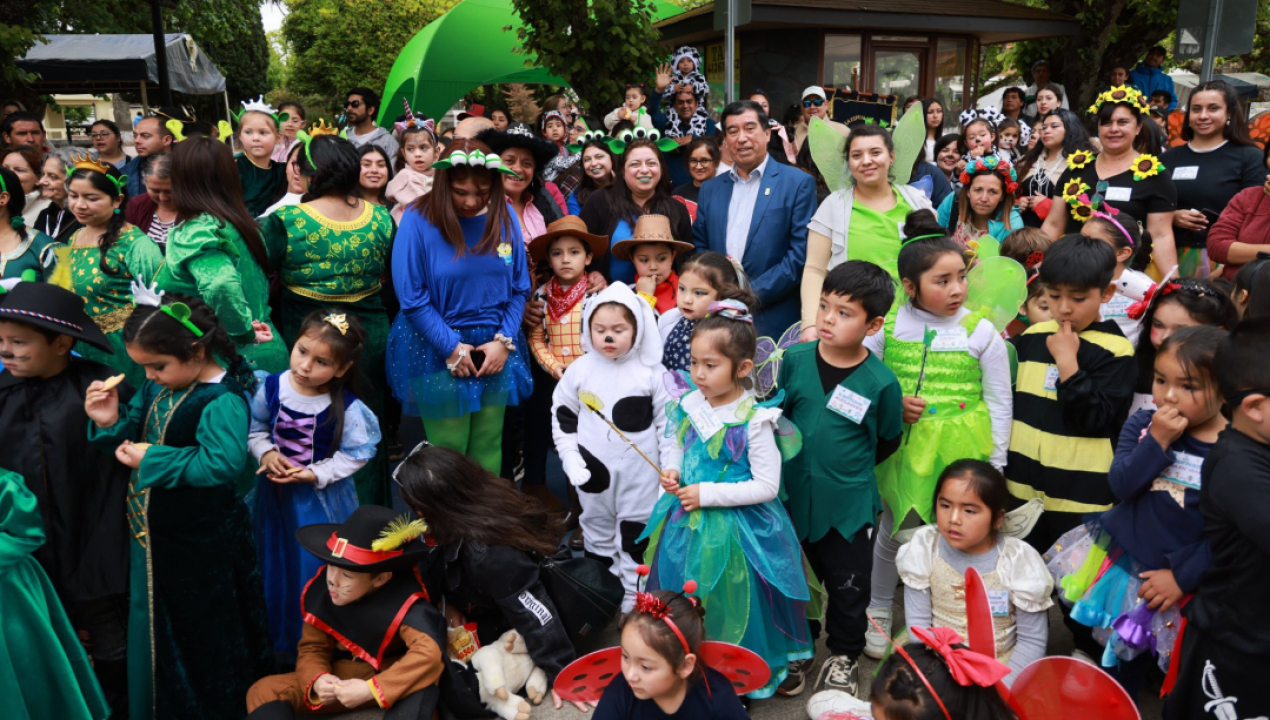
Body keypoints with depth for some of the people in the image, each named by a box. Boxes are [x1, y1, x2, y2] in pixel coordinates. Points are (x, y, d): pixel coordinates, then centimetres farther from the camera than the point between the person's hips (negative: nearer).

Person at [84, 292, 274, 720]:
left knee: (199, 631, 11)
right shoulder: (160, 385, -1)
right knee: (152, 623, 25)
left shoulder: (222, 401, -27)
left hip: (196, 544, -8)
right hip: (151, 530, 8)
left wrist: (151, 460, -30)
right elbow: (136, 428, 10)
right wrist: (111, 422, -13)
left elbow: (223, 465, -40)